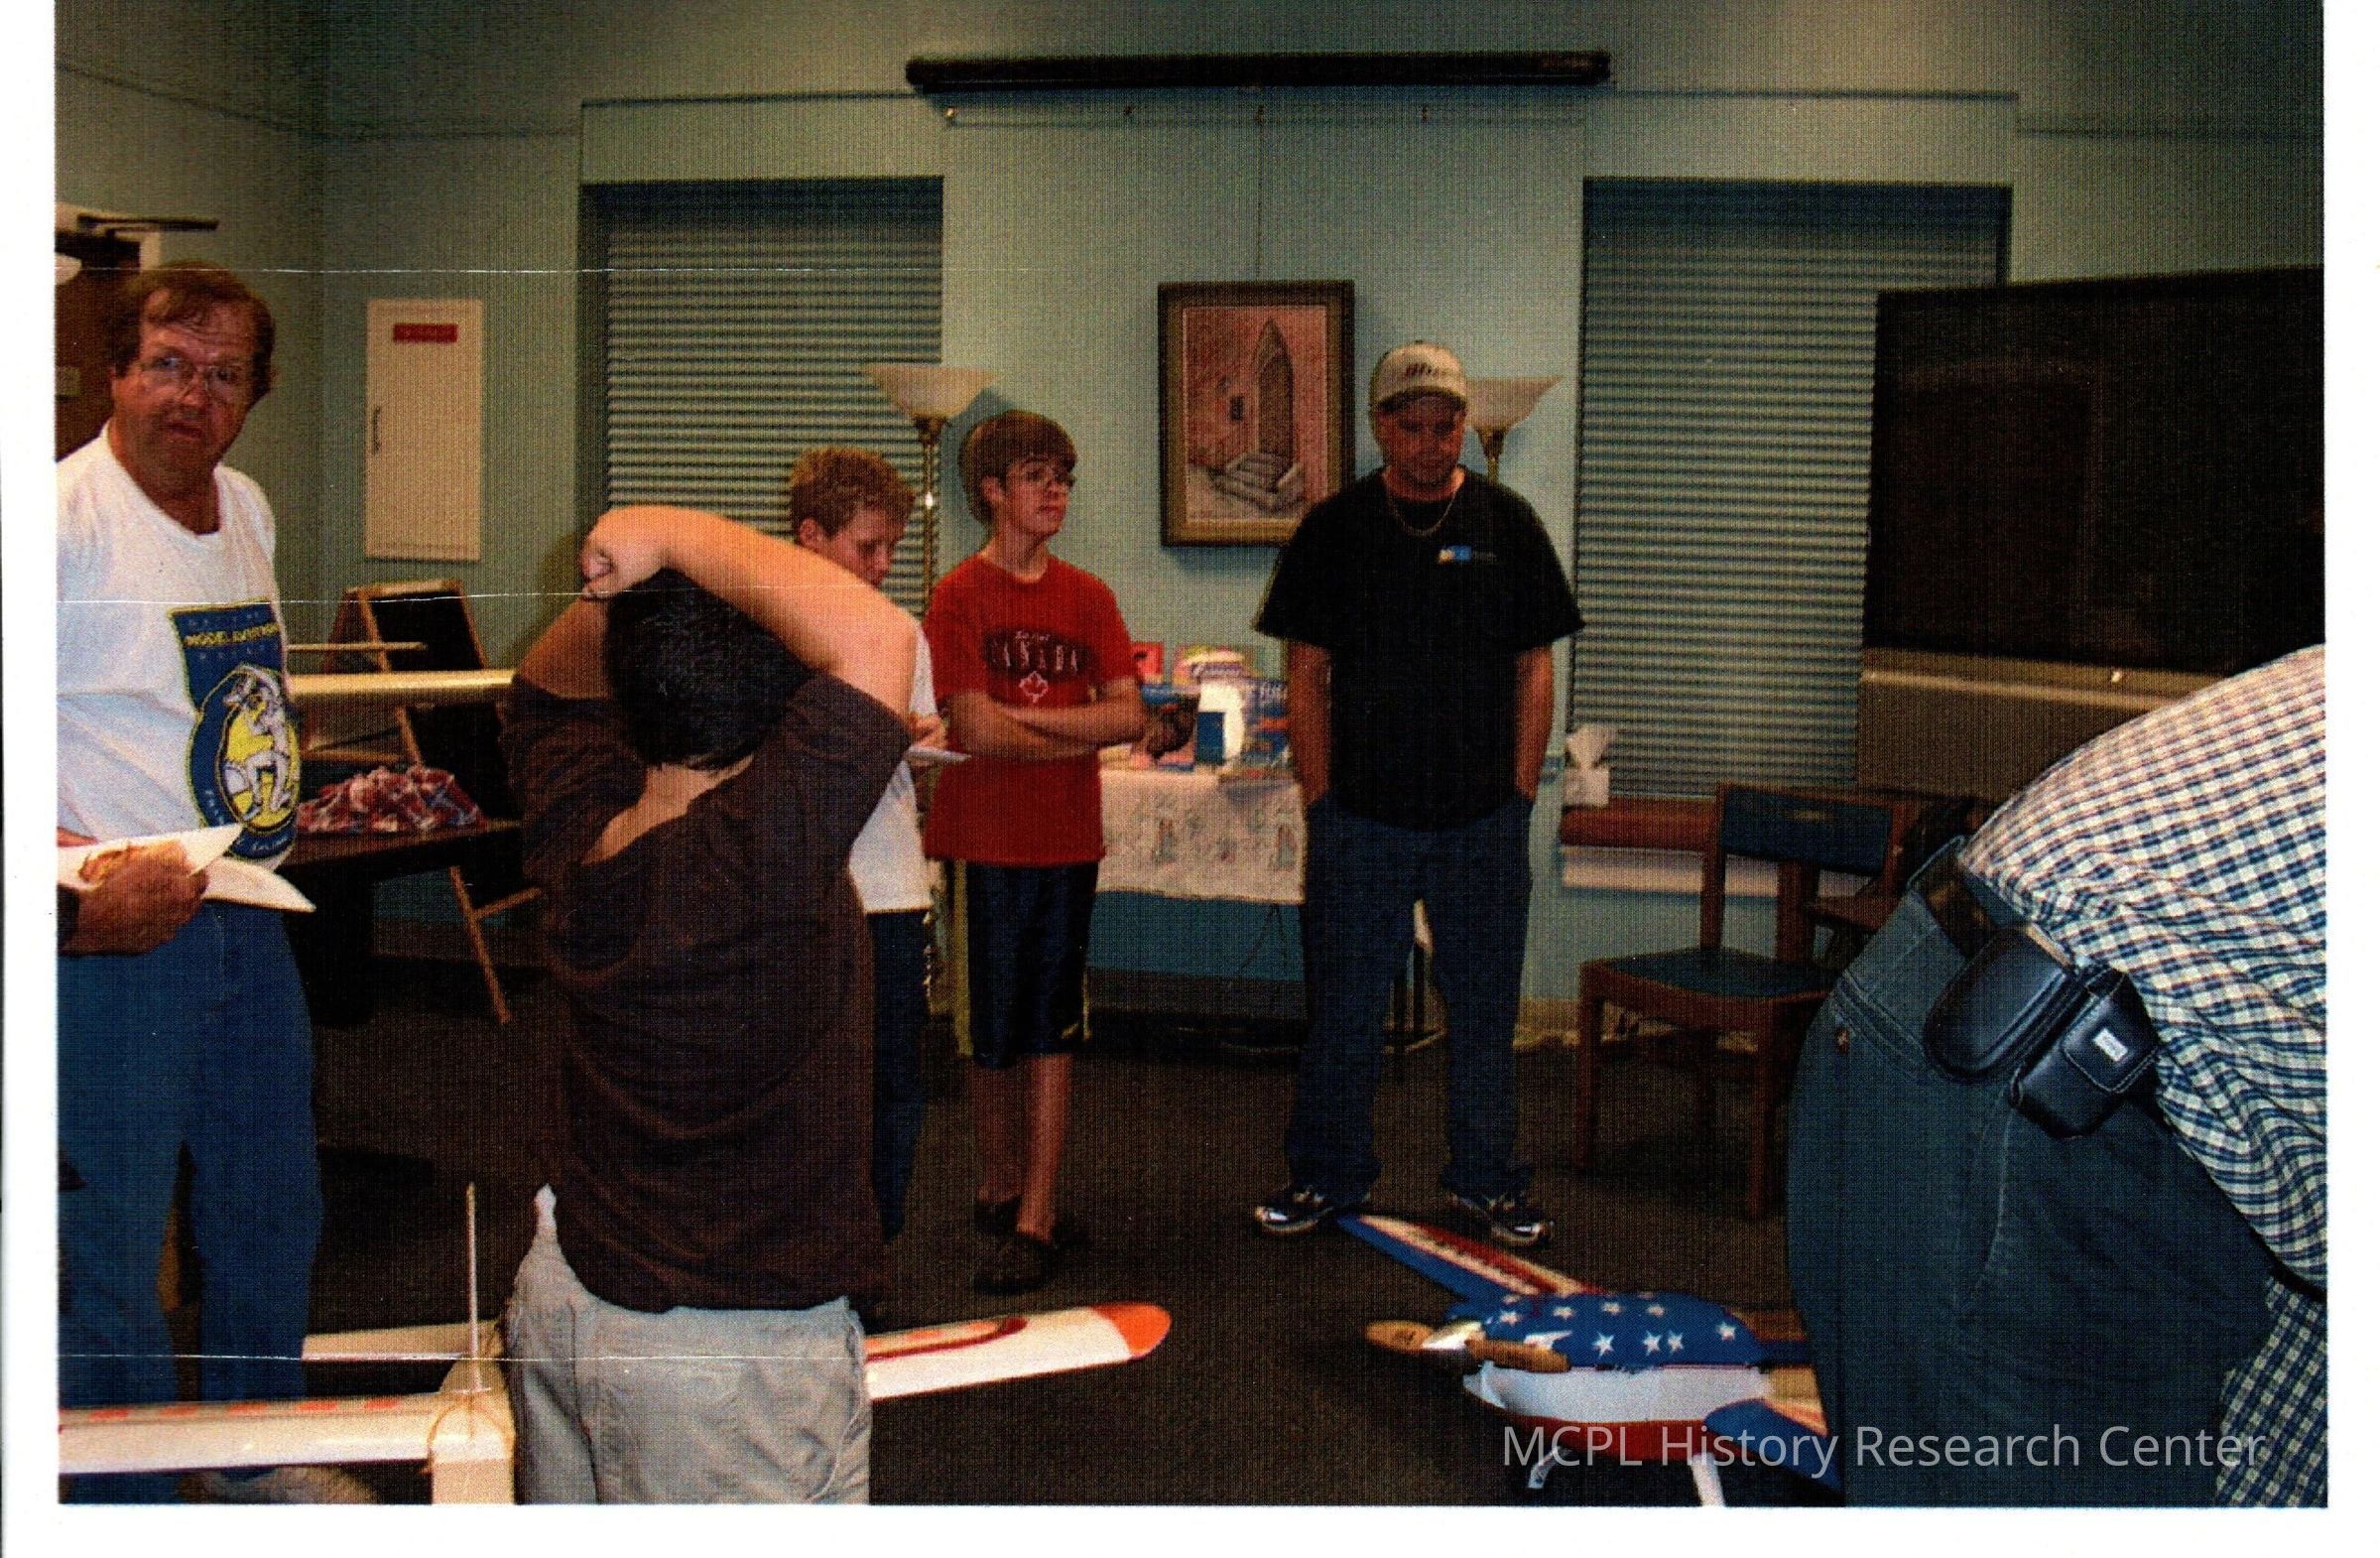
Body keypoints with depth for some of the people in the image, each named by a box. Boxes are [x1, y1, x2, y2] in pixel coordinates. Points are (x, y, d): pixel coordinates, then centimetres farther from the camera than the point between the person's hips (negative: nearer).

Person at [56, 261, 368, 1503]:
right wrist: (82, 880, -31)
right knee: (108, 1247, 2)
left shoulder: (246, 508, 10)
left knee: (274, 1208, 21)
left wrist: (308, 791, 16)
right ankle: (126, 1503, 21)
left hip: (246, 920, 8)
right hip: (109, 933, -8)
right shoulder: (57, 517, -16)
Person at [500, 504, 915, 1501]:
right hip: (732, 1351, -7)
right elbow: (875, 636, -35)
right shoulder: (759, 854, -27)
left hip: (560, 1299, 8)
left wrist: (615, 594, -3)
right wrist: (676, 536, -23)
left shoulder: (576, 831, -5)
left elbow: (546, 682, 17)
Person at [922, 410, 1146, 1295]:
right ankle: (999, 1184, 26)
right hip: (985, 840, -3)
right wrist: (1079, 736, -5)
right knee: (992, 1032, 6)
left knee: (1052, 1029, 3)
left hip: (1067, 840, 3)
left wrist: (1022, 717, -12)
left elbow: (1130, 715, -3)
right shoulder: (960, 597, -6)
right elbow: (975, 730, -15)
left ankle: (1034, 1217, 6)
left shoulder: (1086, 597, 7)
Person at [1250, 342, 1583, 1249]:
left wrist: (1519, 793, 0)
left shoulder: (1507, 525, 5)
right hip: (1360, 814, 0)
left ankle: (1486, 1179, 23)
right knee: (1344, 1005, 6)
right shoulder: (1334, 529, 3)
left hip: (1483, 820, 1)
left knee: (1483, 1004, 9)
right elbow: (1308, 674, 3)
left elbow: (1534, 670, 6)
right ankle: (1329, 1176, 20)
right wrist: (1320, 797, -3)